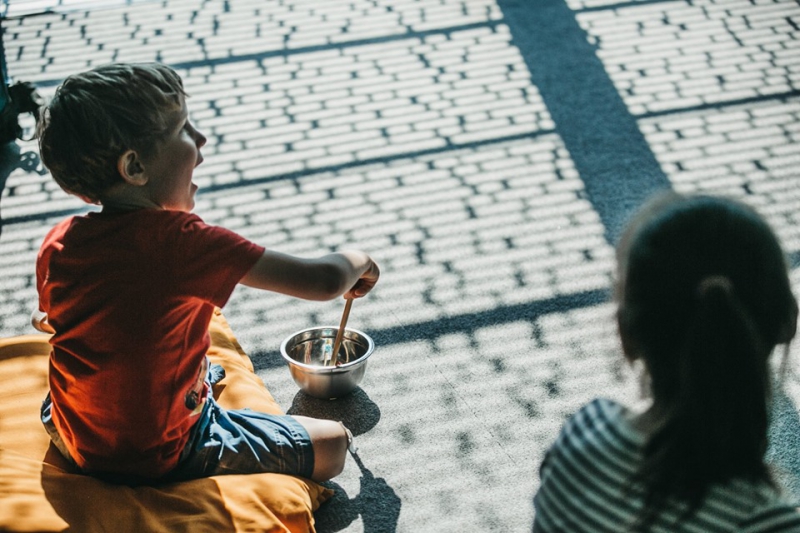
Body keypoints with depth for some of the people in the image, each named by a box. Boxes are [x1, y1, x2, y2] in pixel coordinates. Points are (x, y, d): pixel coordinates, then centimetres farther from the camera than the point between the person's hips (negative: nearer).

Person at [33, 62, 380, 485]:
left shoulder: (58, 243, -10)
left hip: (75, 442, 7)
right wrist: (355, 261, -4)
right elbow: (322, 280, -26)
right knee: (331, 443, 5)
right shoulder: (180, 240, -28)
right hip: (165, 459, -7)